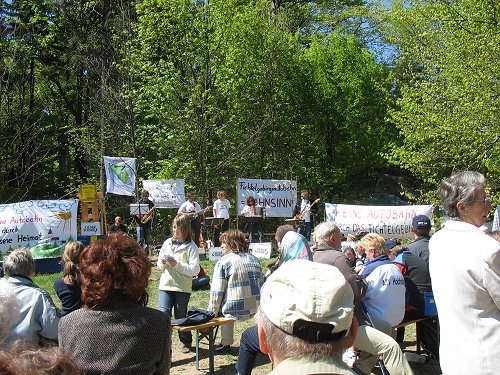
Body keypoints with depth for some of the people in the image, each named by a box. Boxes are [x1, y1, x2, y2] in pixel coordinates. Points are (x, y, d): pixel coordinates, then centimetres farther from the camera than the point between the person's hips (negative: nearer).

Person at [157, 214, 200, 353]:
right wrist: (163, 263, -8)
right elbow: (159, 266, 15)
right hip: (165, 285, 3)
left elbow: (195, 269, -14)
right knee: (163, 313, -10)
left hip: (183, 288, -3)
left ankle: (186, 343, 30)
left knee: (181, 316, 9)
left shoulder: (191, 247, -6)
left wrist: (177, 264, -20)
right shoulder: (167, 243, 7)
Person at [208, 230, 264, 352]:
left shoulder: (223, 262, -7)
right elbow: (262, 284, 16)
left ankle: (226, 343, 20)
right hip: (255, 309, 5)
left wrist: (212, 312, 0)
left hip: (236, 311, -5)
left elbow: (217, 292, -9)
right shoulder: (254, 259, 11)